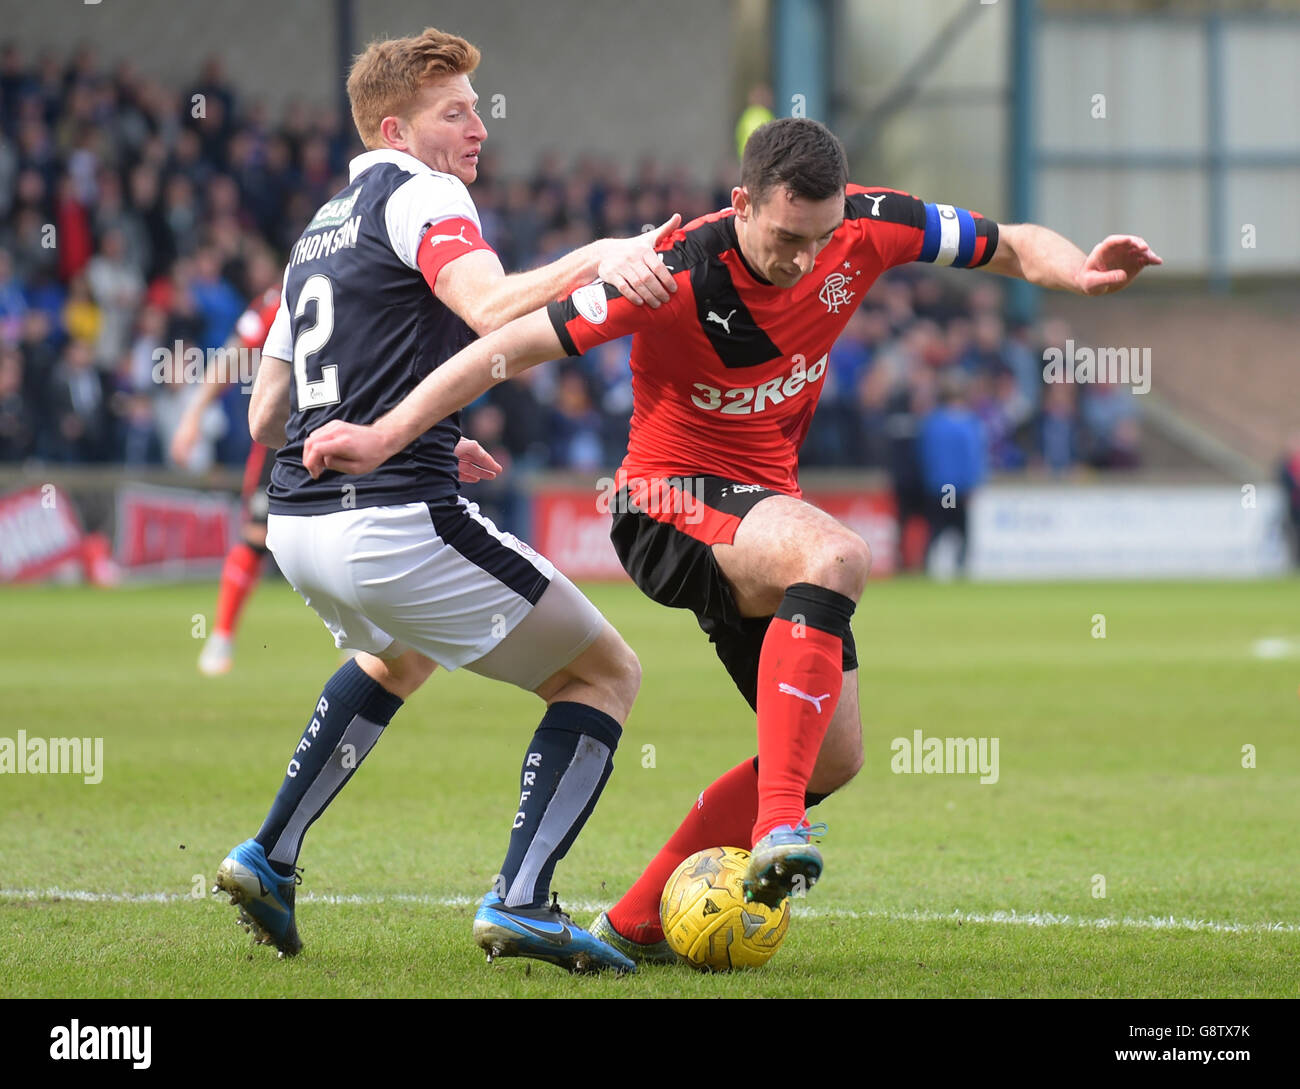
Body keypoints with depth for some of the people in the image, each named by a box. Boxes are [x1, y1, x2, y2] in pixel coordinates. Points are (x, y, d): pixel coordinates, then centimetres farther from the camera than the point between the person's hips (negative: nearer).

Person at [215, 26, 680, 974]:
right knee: (606, 674, 3)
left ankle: (270, 858, 32)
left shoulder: (320, 229, 22)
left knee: (398, 658, 41)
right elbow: (491, 309, -26)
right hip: (399, 523, -9)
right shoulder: (416, 194, -4)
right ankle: (521, 900, -11)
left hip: (297, 526, 9)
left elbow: (267, 415, 25)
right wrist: (596, 257, -36)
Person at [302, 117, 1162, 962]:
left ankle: (639, 921, 11)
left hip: (765, 501, 7)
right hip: (671, 504, -7)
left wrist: (1078, 271, -22)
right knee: (838, 556, -37)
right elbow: (516, 345, -21)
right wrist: (384, 438, -24)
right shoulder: (674, 274, -25)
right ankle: (778, 827, -43)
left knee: (835, 754, 4)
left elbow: (1012, 245, 1)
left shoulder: (868, 229, -11)